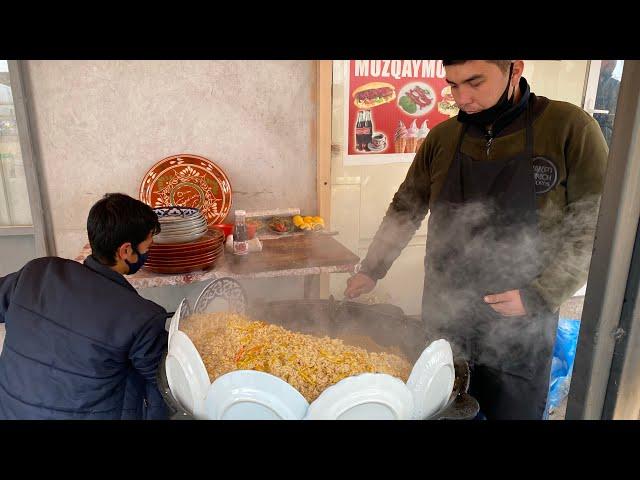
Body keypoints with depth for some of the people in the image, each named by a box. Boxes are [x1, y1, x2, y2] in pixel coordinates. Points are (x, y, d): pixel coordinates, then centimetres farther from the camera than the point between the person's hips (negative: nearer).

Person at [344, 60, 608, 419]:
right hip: (444, 321, 3)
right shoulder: (442, 138, 1)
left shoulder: (569, 128, -10)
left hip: (520, 328, -3)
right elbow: (406, 209, 10)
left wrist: (539, 295, -15)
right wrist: (372, 270, 5)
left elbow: (596, 227, -8)